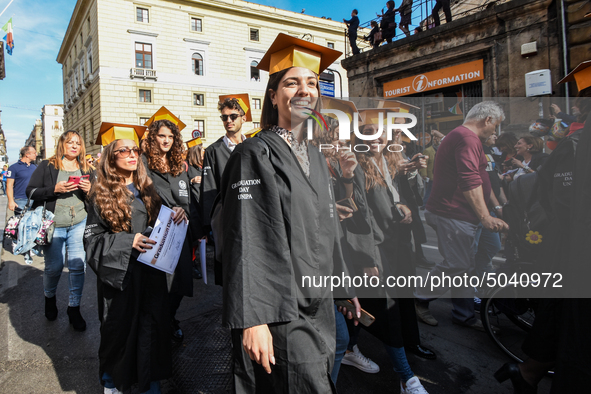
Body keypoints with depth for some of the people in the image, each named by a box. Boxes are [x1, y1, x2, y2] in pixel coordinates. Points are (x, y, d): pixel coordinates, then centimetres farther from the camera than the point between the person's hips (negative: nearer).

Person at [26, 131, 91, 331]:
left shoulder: (86, 169, 9)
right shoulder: (47, 166, 1)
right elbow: (30, 191, -4)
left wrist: (89, 190, -9)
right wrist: (55, 189, -19)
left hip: (80, 225, 2)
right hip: (53, 225, -2)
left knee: (78, 266, -1)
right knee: (54, 266, 5)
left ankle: (74, 307, 14)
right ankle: (49, 297, 36)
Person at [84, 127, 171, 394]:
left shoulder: (146, 189, 9)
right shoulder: (102, 194, -2)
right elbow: (92, 237, -5)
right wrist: (127, 241, -18)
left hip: (151, 271, 3)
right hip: (119, 274, -3)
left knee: (152, 327, 7)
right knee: (120, 329, 7)